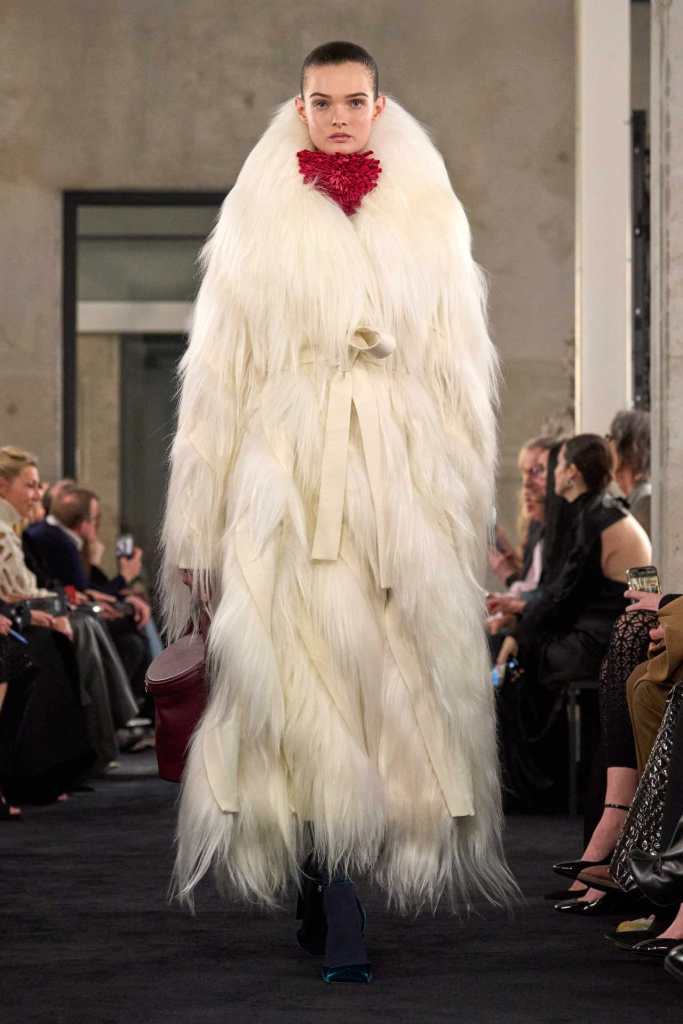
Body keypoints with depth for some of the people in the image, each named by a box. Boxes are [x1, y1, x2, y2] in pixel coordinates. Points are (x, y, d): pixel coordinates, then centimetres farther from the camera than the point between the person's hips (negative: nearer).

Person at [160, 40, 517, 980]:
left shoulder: (431, 216, 10)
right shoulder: (258, 221, 7)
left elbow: (462, 373, 10)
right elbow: (217, 375, 6)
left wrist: (467, 511, 3)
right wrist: (200, 526, 2)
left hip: (407, 487, 1)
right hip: (288, 487, -1)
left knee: (404, 699, -1)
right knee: (305, 700, -6)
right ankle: (339, 918, -5)